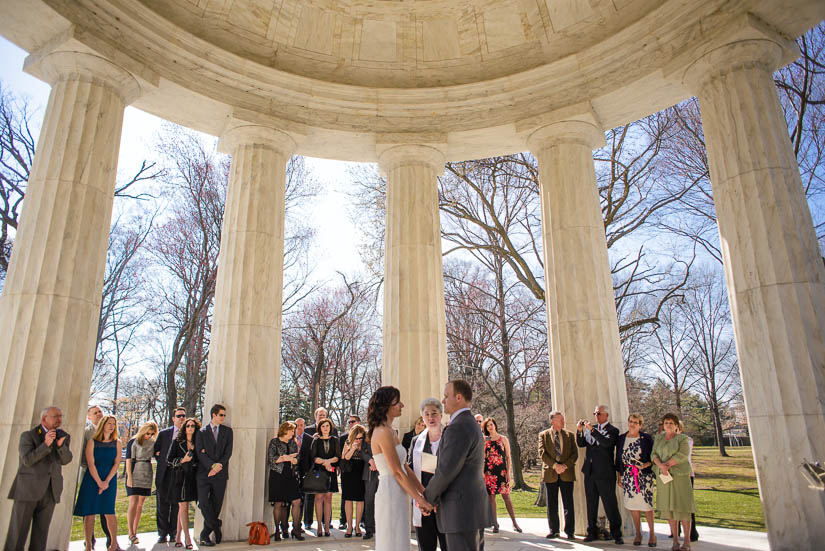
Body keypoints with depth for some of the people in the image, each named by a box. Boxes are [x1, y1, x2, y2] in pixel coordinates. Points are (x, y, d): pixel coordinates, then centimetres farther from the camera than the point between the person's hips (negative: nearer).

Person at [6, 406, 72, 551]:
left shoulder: (63, 436, 6)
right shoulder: (28, 435, -6)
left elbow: (66, 459, -5)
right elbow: (28, 460, -17)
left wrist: (60, 445, -24)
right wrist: (46, 444, -27)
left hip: (49, 490, 4)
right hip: (27, 488, -4)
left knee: (41, 531, 7)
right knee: (18, 531, -2)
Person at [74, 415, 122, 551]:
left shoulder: (117, 443, 6)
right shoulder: (92, 442, -1)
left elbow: (116, 463, 1)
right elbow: (91, 464, -6)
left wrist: (106, 481, -10)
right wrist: (99, 482, -12)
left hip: (110, 480, 1)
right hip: (92, 480, -1)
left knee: (109, 511, -3)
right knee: (89, 512, -2)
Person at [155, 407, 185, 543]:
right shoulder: (163, 433, 9)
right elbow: (155, 450, 14)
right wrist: (162, 462, 5)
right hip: (164, 473, 1)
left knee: (177, 504, 4)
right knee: (162, 504, 5)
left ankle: (174, 533, 14)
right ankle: (163, 533, 16)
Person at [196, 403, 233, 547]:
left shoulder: (227, 431, 12)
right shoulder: (201, 432, 8)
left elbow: (228, 451, 4)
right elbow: (199, 453, -3)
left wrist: (219, 466, -10)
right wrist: (212, 465, -15)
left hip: (220, 474, 1)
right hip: (204, 473, -1)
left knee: (216, 505, 2)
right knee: (203, 502, -12)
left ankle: (205, 535, 15)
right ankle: (216, 527, 7)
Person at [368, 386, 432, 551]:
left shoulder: (390, 432, 14)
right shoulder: (384, 432, -16)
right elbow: (397, 472, -17)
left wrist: (424, 492, 10)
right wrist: (420, 500, -11)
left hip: (397, 494, 10)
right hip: (391, 493, -10)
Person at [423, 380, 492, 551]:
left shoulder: (457, 428, -18)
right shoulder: (472, 426, 16)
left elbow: (446, 471, -20)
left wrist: (428, 499, -4)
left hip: (462, 510, -10)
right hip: (475, 506, 10)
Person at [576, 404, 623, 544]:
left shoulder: (612, 430, -4)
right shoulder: (590, 428, 12)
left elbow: (607, 442, -22)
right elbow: (581, 444, 7)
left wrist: (592, 430, -24)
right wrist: (579, 430, -8)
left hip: (605, 473, -5)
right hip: (590, 472, 5)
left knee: (610, 504, 0)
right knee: (591, 504, 11)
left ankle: (616, 534, 11)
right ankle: (592, 533, 20)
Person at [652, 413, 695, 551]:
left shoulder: (683, 439, -3)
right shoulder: (658, 438, 9)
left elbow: (682, 455, -15)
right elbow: (654, 455, 2)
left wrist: (666, 465, -17)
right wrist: (661, 466, -17)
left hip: (679, 476, -4)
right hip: (664, 477, 4)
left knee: (682, 507, -3)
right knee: (669, 507, 6)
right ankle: (675, 540, 14)